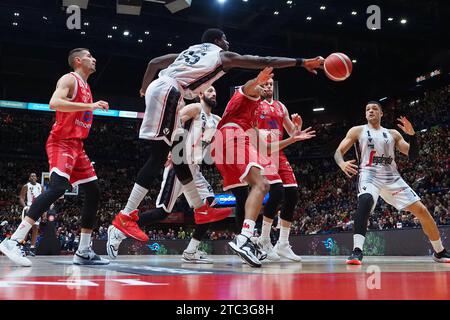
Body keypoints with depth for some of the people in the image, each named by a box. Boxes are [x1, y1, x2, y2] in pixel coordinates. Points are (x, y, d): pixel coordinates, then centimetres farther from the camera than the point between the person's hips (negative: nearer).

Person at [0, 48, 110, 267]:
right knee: (57, 188, -27)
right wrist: (89, 106, -25)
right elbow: (54, 103, -24)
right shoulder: (69, 79, -5)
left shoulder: (86, 87, 22)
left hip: (76, 146, 10)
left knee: (93, 193, 5)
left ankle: (83, 252, 9)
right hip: (62, 142, -10)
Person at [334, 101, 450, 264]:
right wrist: (342, 163, -22)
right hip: (369, 175, -3)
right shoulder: (357, 131, 9)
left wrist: (412, 134, -4)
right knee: (365, 200, -38)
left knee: (422, 211, -1)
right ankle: (357, 251, -40)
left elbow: (413, 156, 12)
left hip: (392, 177, 4)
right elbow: (338, 152, 2)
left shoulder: (393, 134, 16)